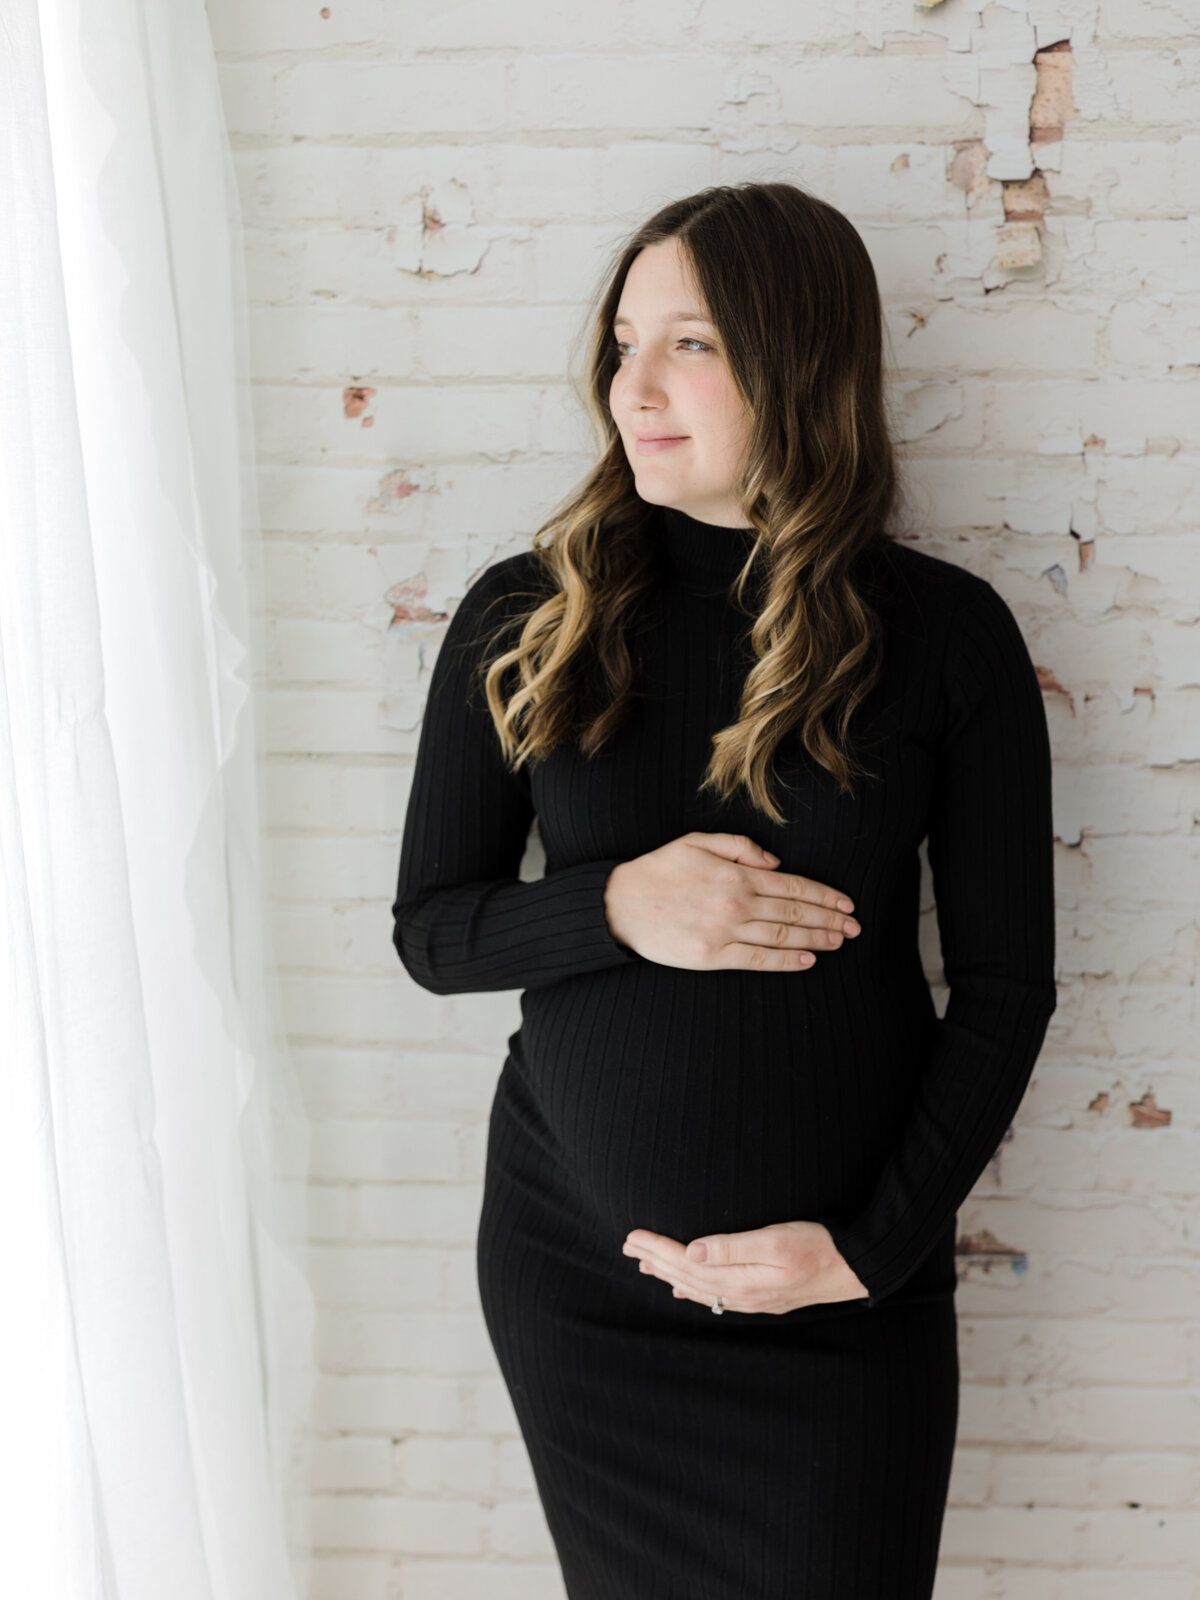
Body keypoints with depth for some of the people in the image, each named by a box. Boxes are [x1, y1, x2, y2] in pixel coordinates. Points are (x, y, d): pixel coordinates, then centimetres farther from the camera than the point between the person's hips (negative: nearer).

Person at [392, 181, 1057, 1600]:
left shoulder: (946, 632, -7)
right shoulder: (524, 619, -4)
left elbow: (1006, 983, -4)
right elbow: (430, 932, 1)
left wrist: (874, 1246, -10)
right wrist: (617, 907, -18)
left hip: (841, 1288, -1)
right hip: (572, 1254, 2)